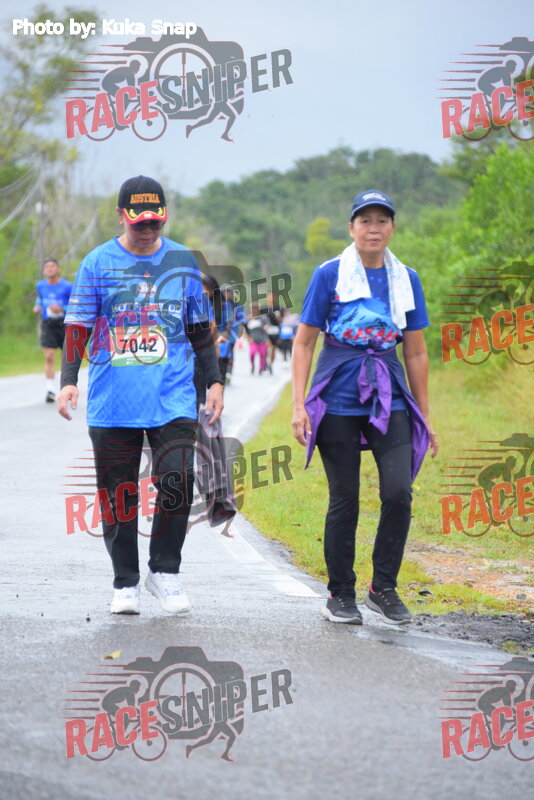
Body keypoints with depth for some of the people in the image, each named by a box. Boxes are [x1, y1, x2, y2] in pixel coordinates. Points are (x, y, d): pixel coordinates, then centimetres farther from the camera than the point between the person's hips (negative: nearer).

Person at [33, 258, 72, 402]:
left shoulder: (67, 286, -9)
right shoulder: (40, 285, 4)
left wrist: (62, 309, -23)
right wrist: (37, 307, 6)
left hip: (64, 324, -2)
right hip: (48, 325, 2)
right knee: (49, 357, -12)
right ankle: (50, 390, -10)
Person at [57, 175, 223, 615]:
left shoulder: (183, 261, 9)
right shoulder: (98, 263, 3)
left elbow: (200, 328, 16)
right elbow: (77, 326, 3)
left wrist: (215, 381, 13)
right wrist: (69, 380, -8)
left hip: (173, 398, 1)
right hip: (112, 399, 0)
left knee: (177, 483, -13)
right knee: (117, 494, 3)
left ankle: (164, 572, 5)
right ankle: (125, 583, 15)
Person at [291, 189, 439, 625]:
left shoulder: (406, 279, 9)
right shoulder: (330, 275, 0)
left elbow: (416, 352, 14)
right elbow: (304, 343, 2)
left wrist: (425, 417, 14)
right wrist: (299, 405, -7)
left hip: (390, 398, 2)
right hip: (338, 399, -2)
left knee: (399, 492, -12)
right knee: (345, 500, 2)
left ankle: (384, 589, 4)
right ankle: (340, 596, 16)